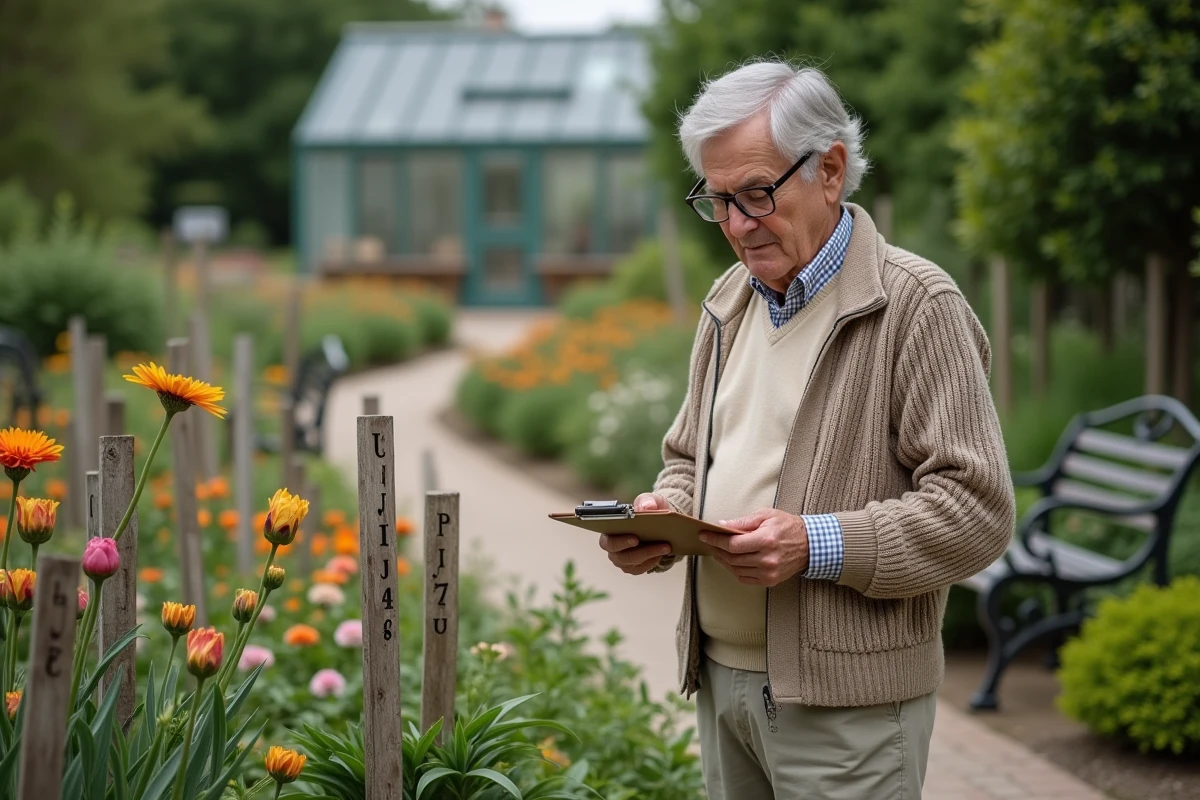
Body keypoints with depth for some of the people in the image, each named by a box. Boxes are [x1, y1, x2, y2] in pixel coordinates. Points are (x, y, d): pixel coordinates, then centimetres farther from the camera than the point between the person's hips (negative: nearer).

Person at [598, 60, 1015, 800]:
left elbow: (977, 512, -15)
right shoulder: (729, 303, 14)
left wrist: (819, 545, -23)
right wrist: (663, 518, 2)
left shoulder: (917, 306, -10)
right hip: (720, 678, 7)